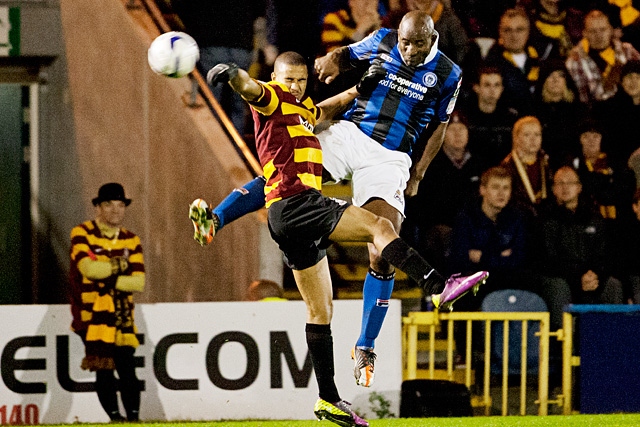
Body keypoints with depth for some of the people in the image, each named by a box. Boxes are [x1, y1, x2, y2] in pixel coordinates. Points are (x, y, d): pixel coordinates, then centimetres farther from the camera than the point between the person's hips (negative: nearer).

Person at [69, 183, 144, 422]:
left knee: (127, 370, 0)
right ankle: (114, 417, -2)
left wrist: (107, 278, -12)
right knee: (103, 370, -9)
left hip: (123, 316, 3)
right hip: (93, 315, -3)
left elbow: (138, 283, -1)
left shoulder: (131, 241, 10)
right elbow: (89, 269, -19)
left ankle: (133, 418, 6)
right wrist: (120, 264, -7)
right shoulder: (82, 234, -2)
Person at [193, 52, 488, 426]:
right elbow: (251, 89, -23)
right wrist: (232, 73, -45)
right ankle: (439, 287, -32)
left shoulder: (302, 108, 25)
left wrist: (359, 90, 35)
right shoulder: (271, 100, -1)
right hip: (294, 204, -10)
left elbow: (324, 112, 46)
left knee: (321, 310, 9)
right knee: (379, 225, -20)